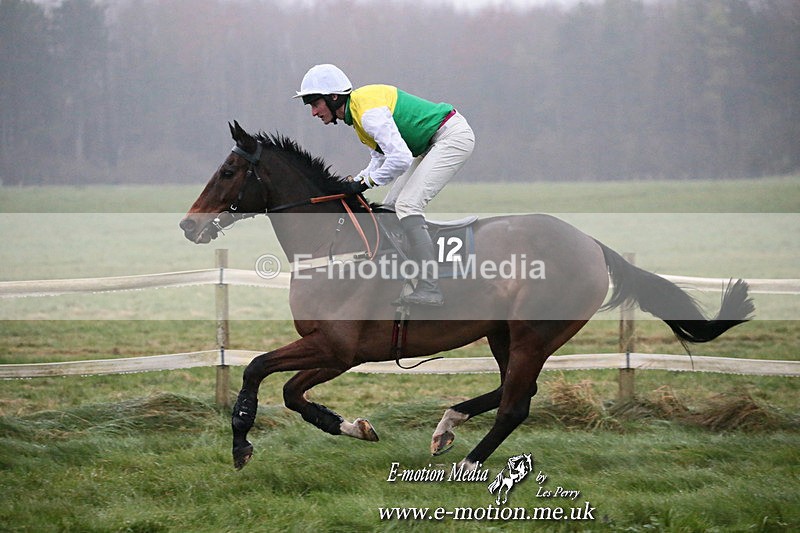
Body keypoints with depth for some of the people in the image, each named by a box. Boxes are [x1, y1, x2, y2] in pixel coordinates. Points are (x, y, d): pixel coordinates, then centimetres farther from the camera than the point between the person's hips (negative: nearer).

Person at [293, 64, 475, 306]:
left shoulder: (369, 112, -25)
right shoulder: (355, 111, 7)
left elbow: (400, 158, -32)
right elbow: (381, 155, 13)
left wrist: (366, 182, -20)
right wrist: (355, 182, -2)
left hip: (453, 135, -11)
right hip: (434, 144, 11)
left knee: (407, 204, -20)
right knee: (390, 207, 10)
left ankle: (429, 288, -23)